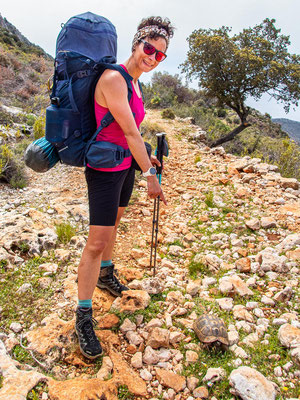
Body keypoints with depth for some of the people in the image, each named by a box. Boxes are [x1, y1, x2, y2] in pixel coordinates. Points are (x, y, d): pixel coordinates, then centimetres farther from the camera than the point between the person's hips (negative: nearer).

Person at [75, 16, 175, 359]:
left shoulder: (135, 83, 8)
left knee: (113, 223, 24)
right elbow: (130, 132, -23)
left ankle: (105, 274, 48)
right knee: (97, 242, -6)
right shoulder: (113, 78, -20)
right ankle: (83, 317, 8)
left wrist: (146, 157, 19)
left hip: (125, 166, 9)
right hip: (104, 171, -9)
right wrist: (150, 174, -19)